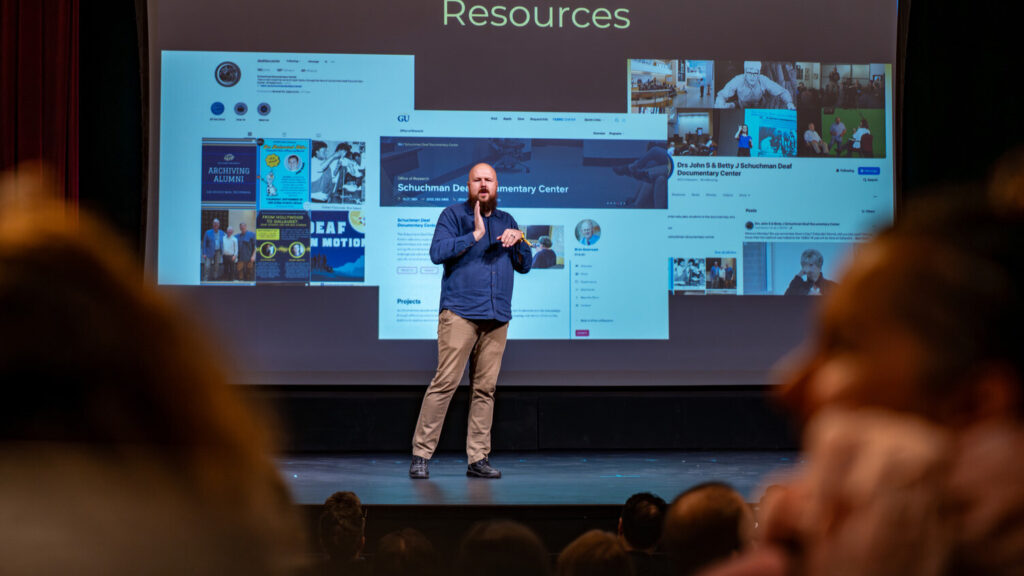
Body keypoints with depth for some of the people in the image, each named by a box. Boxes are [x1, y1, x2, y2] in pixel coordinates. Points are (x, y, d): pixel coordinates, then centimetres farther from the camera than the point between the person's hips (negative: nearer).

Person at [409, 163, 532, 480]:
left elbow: (525, 265, 20)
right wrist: (475, 235, -12)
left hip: (496, 317, 5)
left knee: (485, 388, 3)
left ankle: (478, 458, 6)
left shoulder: (507, 221, 21)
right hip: (460, 313, -5)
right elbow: (437, 252, -10)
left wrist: (517, 240, 1)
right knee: (445, 381, -12)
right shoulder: (453, 215, 5)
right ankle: (421, 455, -8)